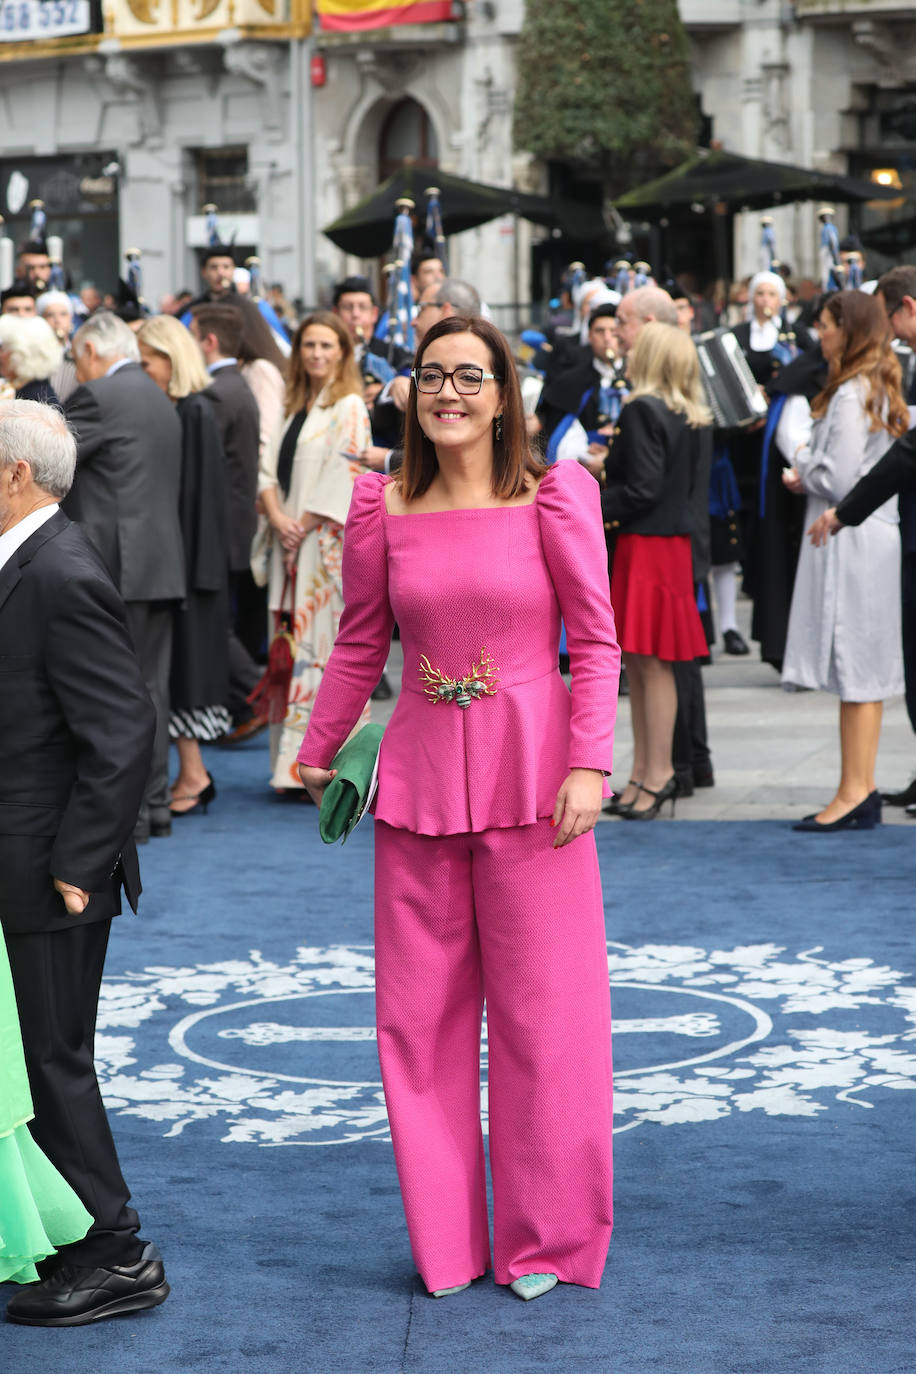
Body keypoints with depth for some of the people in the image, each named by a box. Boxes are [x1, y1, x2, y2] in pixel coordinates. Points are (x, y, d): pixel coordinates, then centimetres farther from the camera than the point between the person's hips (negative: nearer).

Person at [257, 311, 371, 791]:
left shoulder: (349, 408, -6)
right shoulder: (297, 406, 17)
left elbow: (343, 476, -13)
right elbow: (271, 466, 12)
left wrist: (303, 525, -12)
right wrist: (277, 516, -5)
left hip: (328, 544, -7)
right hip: (291, 544, 7)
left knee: (323, 644, -9)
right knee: (292, 643, 7)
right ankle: (293, 762, 11)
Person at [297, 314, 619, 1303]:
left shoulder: (555, 496, -4)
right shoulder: (383, 505, 3)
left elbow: (595, 640, -3)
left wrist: (588, 766, -12)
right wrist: (317, 753, 19)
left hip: (530, 774, -3)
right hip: (420, 775, 3)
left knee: (543, 1009, 3)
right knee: (421, 1013, 6)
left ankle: (544, 1239, 17)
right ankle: (448, 1241, 19)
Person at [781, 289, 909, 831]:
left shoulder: (850, 395, -16)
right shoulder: (883, 390, 14)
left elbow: (838, 479, -21)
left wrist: (802, 466, -1)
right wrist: (810, 475, 12)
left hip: (851, 542, -10)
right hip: (877, 536, 10)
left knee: (853, 669, -7)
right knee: (867, 669, 12)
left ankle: (853, 794, -5)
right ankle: (864, 789, 17)